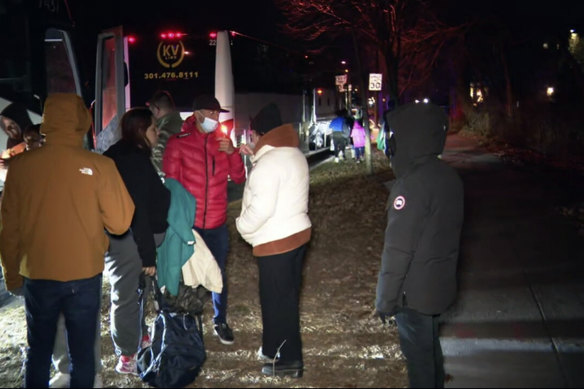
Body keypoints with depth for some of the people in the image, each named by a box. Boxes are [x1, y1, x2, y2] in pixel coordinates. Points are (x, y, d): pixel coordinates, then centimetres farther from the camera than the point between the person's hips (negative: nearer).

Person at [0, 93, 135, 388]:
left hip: (37, 277, 2)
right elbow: (119, 223, -10)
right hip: (85, 276, -2)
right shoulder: (99, 166, -14)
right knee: (82, 353, 11)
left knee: (38, 352, 17)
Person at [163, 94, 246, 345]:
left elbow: (238, 178, 4)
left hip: (217, 223, 3)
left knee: (219, 274, 13)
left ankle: (220, 322, 29)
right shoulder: (178, 143, -6)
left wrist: (232, 152, -12)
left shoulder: (222, 140, 5)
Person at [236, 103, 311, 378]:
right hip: (297, 233, 10)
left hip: (275, 241, -9)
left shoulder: (268, 162, -20)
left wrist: (241, 226, -8)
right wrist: (255, 158, 15)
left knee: (277, 299, 2)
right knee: (286, 296, 18)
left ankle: (289, 360, 11)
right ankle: (276, 348, 31)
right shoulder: (295, 155, 9)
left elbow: (261, 208, -25)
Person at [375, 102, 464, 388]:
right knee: (430, 348, 24)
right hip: (440, 286, 9)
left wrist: (385, 298, -14)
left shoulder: (413, 185, -25)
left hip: (414, 291, -8)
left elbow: (398, 250, -24)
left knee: (419, 356, 6)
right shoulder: (448, 176, 2)